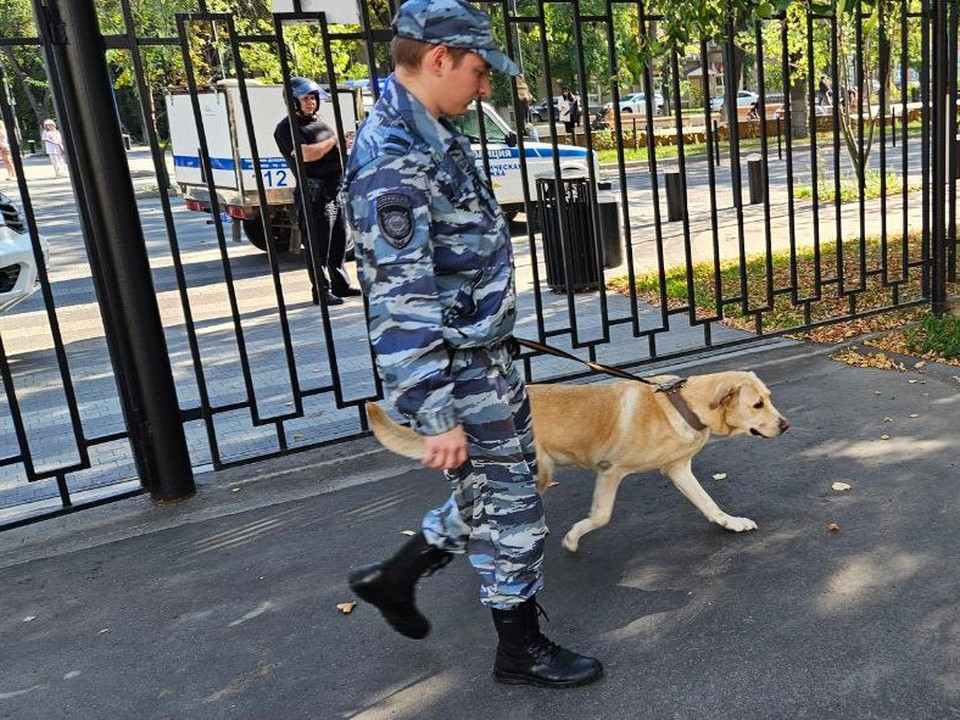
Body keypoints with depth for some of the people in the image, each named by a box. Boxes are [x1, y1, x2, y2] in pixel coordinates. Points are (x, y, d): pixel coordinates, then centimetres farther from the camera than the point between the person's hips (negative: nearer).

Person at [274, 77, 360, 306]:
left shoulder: (319, 121, 20)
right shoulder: (287, 128, -7)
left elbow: (334, 150, 31)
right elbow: (307, 154, -20)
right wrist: (334, 140, -11)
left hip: (335, 190, 8)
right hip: (314, 194, -8)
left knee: (339, 243, 14)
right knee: (318, 247, -5)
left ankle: (341, 285, 25)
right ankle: (321, 291, 1)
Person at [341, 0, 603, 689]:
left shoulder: (433, 135, 8)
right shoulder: (392, 161, -24)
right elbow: (400, 305, -27)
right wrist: (436, 415, -26)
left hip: (488, 358, 10)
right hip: (458, 375, -10)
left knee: (500, 492, 22)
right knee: (509, 508, 7)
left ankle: (395, 575, 36)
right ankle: (521, 649, 29)